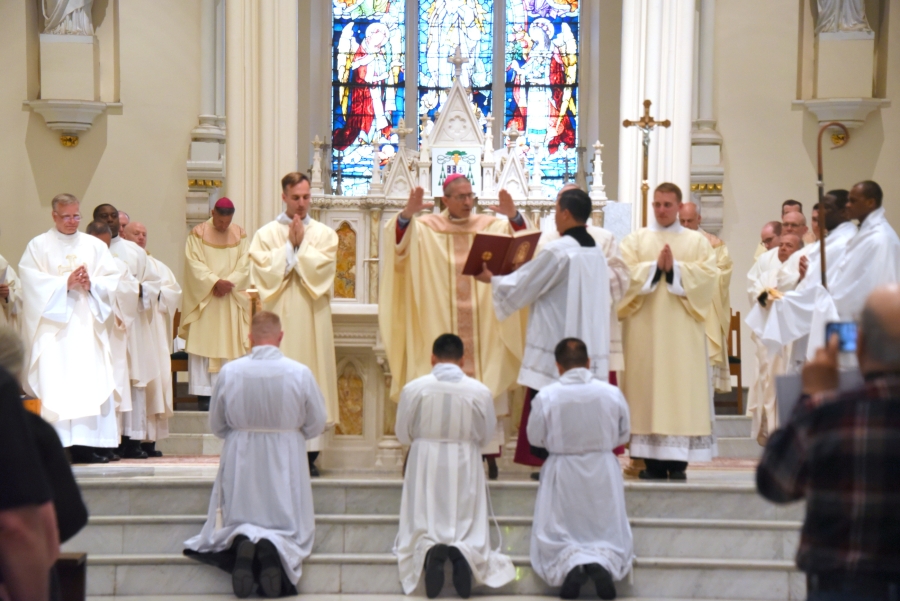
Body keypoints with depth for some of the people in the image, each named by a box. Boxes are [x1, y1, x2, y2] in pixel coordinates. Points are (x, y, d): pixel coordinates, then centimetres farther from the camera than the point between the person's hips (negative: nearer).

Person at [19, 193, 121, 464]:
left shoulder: (95, 246, 14)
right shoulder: (38, 246, 5)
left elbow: (112, 279, 8)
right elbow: (31, 281, -6)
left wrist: (91, 284, -11)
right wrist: (65, 283, -14)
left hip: (87, 324, 3)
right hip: (53, 324, -3)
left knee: (91, 384, -4)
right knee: (55, 384, -10)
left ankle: (84, 444, -4)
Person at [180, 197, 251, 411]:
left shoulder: (240, 234, 7)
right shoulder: (198, 233, -1)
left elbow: (244, 265, 1)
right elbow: (194, 263, -9)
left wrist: (228, 283, -14)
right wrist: (215, 282, -19)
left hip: (232, 300, 3)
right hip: (203, 298, -3)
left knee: (230, 344, 0)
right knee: (204, 344, -5)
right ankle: (204, 394, -4)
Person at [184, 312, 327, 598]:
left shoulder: (229, 371, -10)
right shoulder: (300, 373, -12)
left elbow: (216, 425, 2)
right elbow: (316, 425, -1)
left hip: (240, 461, 1)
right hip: (286, 464, -1)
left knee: (232, 525, 17)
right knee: (292, 528, 14)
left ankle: (241, 543, -18)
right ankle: (274, 547, -20)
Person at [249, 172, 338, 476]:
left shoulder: (325, 234, 11)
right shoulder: (266, 234, 9)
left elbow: (321, 269, -4)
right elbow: (263, 270, -6)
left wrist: (302, 244, -4)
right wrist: (291, 245, -4)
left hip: (312, 321, 1)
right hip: (279, 317, -1)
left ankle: (310, 453, -1)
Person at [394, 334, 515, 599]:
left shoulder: (413, 388, -10)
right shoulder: (480, 391, -9)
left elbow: (402, 435, 2)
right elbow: (487, 434, 5)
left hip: (425, 467, 0)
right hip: (464, 467, 0)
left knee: (422, 528, 13)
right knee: (469, 526, 13)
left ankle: (428, 551, -20)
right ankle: (464, 552, -20)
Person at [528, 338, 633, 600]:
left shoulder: (545, 396, -15)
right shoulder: (612, 393, -9)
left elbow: (535, 438, -1)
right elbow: (623, 435, 4)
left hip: (562, 474, -1)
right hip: (604, 473, 1)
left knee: (554, 538, 13)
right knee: (609, 535, 16)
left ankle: (570, 564, -18)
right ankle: (603, 562, -16)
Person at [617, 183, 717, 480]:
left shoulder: (697, 241, 13)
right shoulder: (635, 239, 13)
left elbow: (707, 274, -3)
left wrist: (675, 268, -13)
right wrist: (655, 267, -12)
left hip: (682, 329, 0)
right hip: (645, 326, 1)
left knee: (682, 386, -5)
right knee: (647, 384, -4)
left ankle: (678, 461, -4)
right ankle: (652, 460, -1)